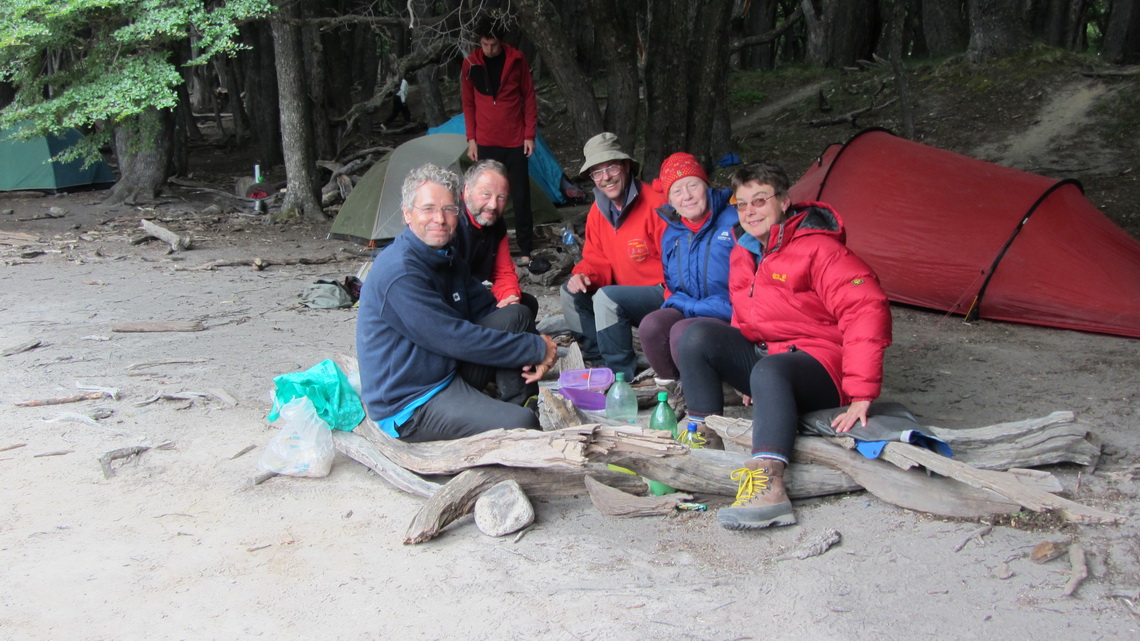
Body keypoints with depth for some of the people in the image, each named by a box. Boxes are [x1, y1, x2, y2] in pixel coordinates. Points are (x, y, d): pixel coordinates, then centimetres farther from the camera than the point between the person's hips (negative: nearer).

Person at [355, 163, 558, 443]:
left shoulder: (447, 259, 9)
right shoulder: (399, 273, -23)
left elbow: (487, 310, 13)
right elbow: (457, 340, -25)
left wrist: (535, 350, -6)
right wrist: (538, 348, -17)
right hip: (410, 408, -9)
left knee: (516, 315, 0)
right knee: (520, 424, -27)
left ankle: (521, 402, 5)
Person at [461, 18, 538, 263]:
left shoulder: (517, 60, -3)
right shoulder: (471, 64, -1)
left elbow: (529, 98, 2)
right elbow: (468, 103, 6)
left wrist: (530, 134, -2)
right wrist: (471, 138, 1)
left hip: (515, 141, -1)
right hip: (486, 142, 1)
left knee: (521, 196, 3)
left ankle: (526, 250, 11)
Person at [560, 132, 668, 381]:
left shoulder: (655, 204, -20)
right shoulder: (598, 212, 5)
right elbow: (597, 260, 9)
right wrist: (583, 276, -13)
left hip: (661, 296, -8)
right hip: (626, 292, 8)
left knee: (606, 297, -29)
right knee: (571, 292, 0)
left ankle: (622, 374, -14)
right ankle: (598, 358, 6)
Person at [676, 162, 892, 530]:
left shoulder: (817, 249, -17)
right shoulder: (742, 253, 8)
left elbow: (868, 309, -25)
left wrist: (861, 393, -29)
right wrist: (739, 368, 13)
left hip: (821, 367, -7)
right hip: (761, 352, 7)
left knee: (770, 371, -40)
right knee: (698, 335, -14)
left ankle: (768, 486, -57)